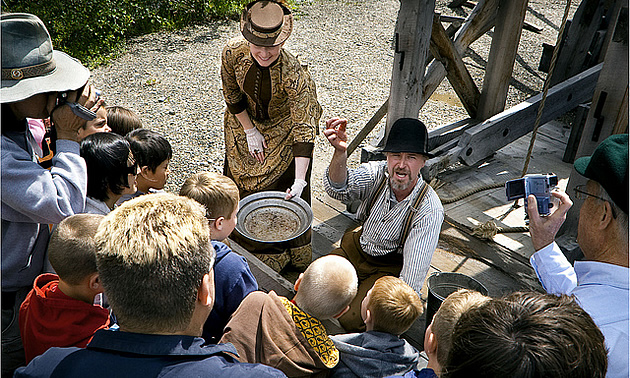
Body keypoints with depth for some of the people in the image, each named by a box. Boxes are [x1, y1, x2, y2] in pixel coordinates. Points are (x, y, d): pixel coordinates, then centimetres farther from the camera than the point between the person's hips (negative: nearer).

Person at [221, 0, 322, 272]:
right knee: (242, 182, 17)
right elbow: (232, 95, -8)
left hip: (284, 128, -4)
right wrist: (249, 130, -8)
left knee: (286, 193, 0)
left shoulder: (294, 74, -39)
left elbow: (303, 130, -42)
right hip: (246, 121, 4)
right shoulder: (233, 53, -27)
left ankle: (294, 256, 26)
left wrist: (299, 181, -48)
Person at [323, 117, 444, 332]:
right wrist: (340, 153, -55)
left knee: (351, 319, -20)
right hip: (356, 247, 4)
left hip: (391, 268, -4)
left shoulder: (429, 210, -26)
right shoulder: (377, 173, -18)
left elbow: (414, 274, -27)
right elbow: (339, 190, -36)